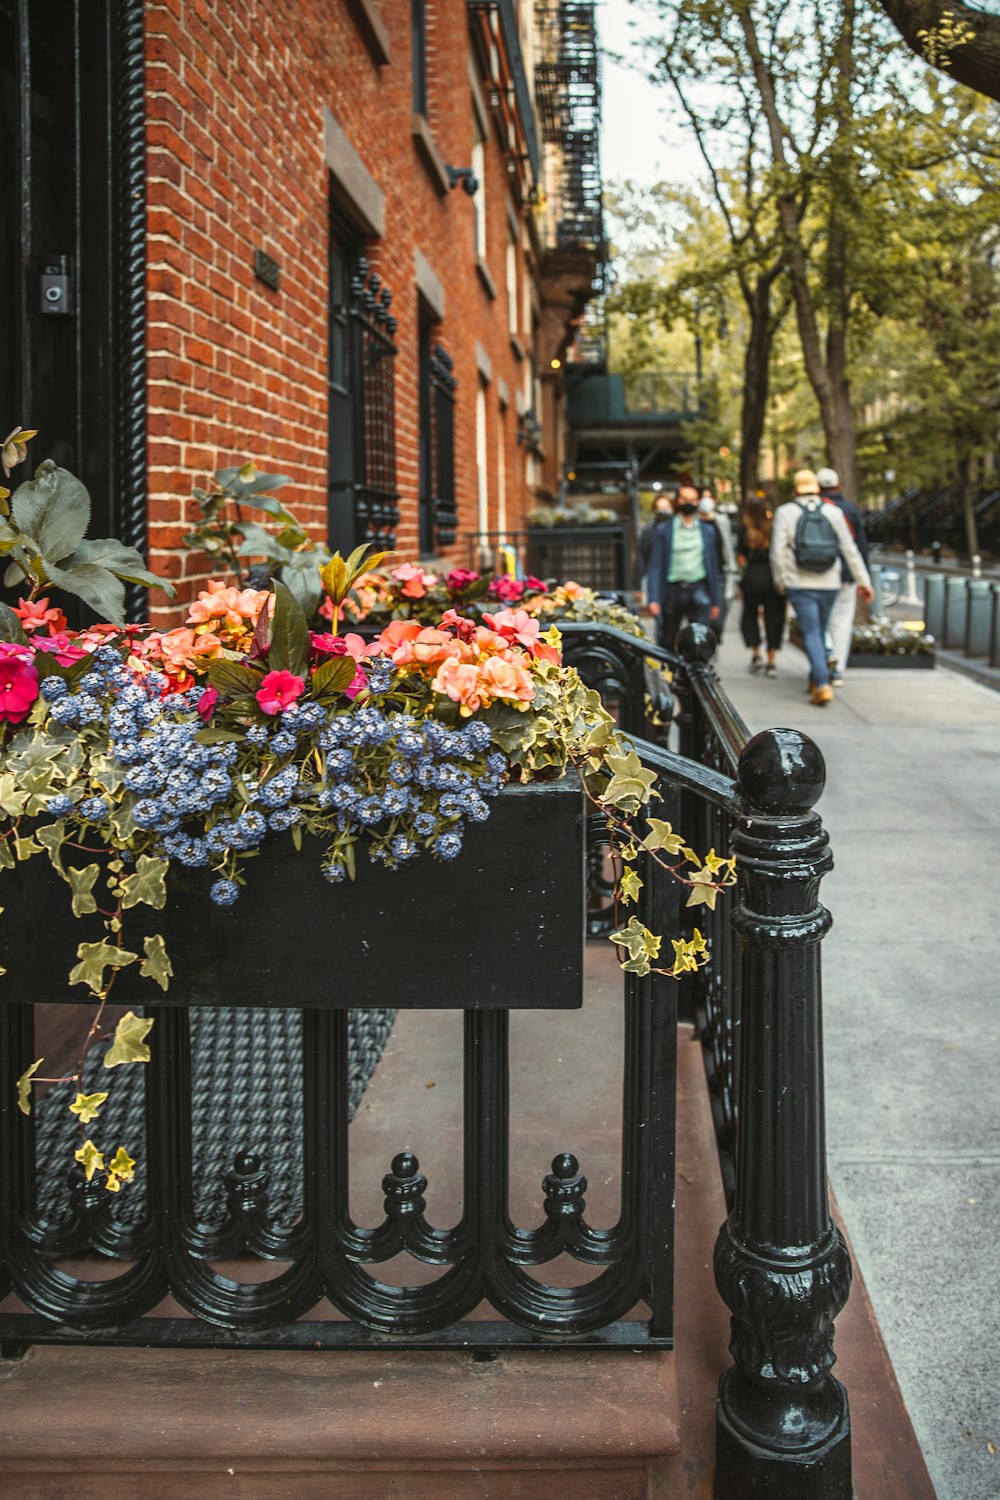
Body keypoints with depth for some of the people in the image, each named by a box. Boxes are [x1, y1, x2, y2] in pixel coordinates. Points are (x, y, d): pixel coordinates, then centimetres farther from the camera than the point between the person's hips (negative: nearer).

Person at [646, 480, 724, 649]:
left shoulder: (708, 531, 11)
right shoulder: (663, 531, 4)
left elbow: (713, 567, 12)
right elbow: (655, 566, -1)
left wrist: (715, 601, 9)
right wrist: (654, 599, -11)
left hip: (699, 592, 1)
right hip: (673, 590, -1)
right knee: (667, 642, 9)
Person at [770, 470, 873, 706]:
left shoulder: (785, 512, -2)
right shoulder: (833, 512, 4)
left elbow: (778, 551, -5)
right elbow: (850, 550, 5)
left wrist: (779, 580, 8)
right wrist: (863, 580, 10)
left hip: (800, 585, -3)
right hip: (829, 584, 3)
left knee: (811, 634, -5)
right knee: (820, 632, 16)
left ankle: (822, 684, -18)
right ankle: (815, 681, 26)